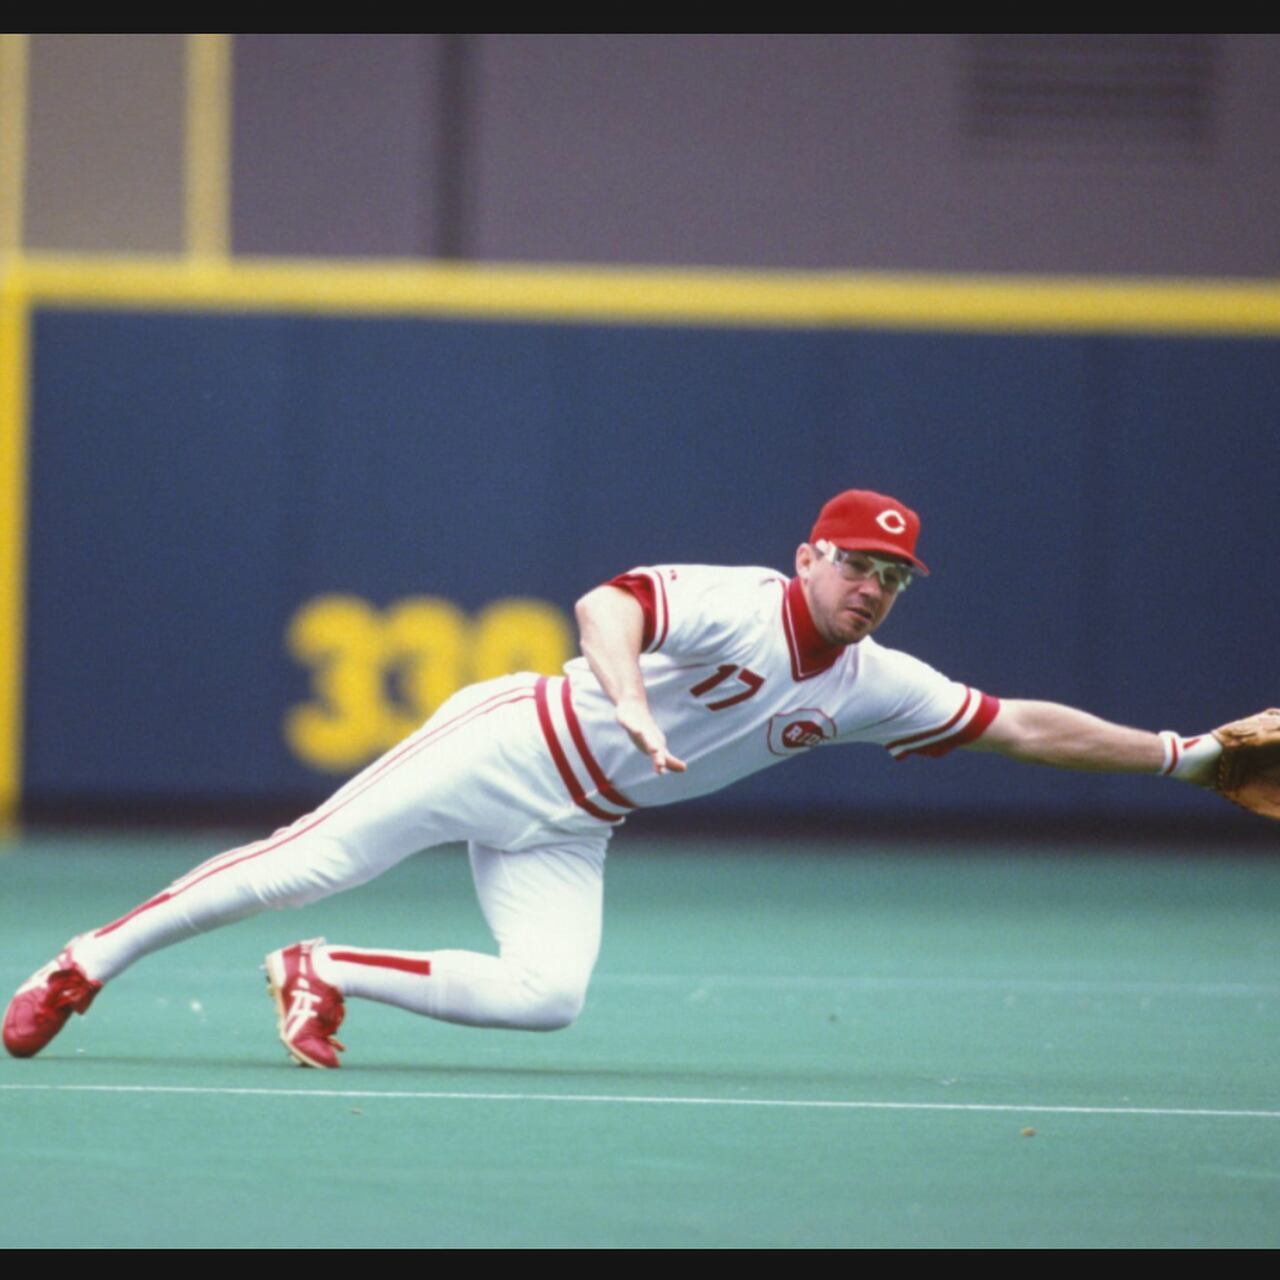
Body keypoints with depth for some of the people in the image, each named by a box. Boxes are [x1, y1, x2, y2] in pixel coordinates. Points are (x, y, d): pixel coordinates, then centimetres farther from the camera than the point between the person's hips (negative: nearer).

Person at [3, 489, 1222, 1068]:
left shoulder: (870, 684, 2)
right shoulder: (736, 604, -19)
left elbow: (1021, 726, 5)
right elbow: (605, 604, -35)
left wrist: (1179, 754, 1)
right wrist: (628, 699, -54)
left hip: (569, 833, 6)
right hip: (511, 744, -6)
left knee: (546, 995, -15)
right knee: (305, 862, -12)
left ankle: (327, 976, 3)